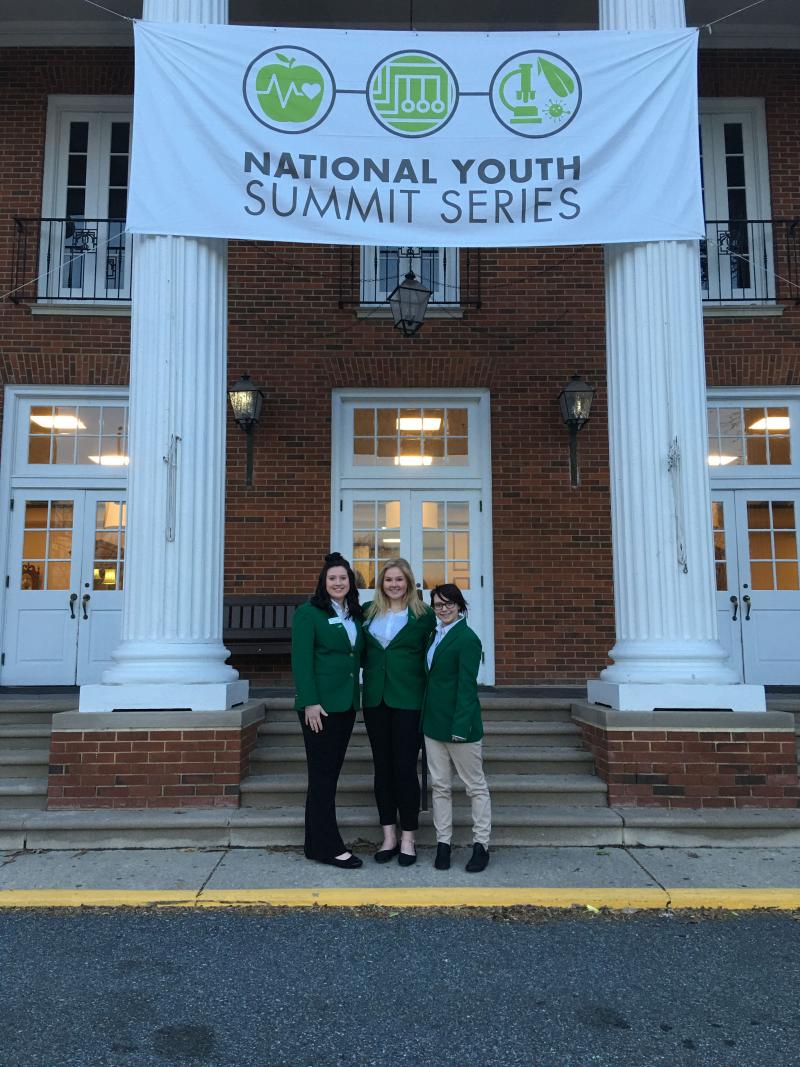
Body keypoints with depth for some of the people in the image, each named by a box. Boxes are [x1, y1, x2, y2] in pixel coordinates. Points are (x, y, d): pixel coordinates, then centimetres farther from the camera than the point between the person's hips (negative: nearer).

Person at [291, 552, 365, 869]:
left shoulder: (355, 615, 13)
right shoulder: (309, 613, -7)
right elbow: (301, 661, -13)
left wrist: (356, 698, 7)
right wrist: (310, 702, -18)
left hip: (347, 705, 7)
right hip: (320, 706, -7)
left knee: (330, 774, 12)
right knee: (322, 775, -1)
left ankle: (316, 844, 21)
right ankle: (329, 847, 7)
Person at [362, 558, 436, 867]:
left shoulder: (423, 615, -1)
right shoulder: (369, 612, 9)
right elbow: (362, 651, 17)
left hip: (408, 700, -4)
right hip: (375, 699, 4)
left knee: (405, 768, -1)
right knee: (382, 767, 10)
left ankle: (408, 839, 13)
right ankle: (388, 837, 21)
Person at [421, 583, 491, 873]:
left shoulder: (467, 638, -12)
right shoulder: (436, 635, 11)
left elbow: (467, 685, -17)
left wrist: (461, 726, -21)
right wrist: (426, 717, 11)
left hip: (459, 723, -7)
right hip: (433, 723, 8)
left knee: (475, 785, 6)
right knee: (439, 785, 11)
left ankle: (481, 844, 15)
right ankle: (443, 842, 20)